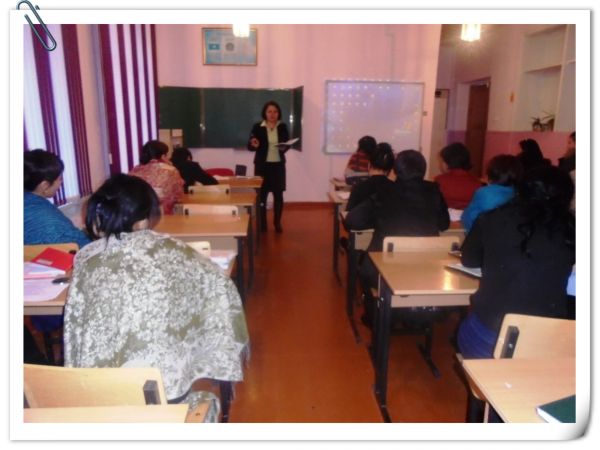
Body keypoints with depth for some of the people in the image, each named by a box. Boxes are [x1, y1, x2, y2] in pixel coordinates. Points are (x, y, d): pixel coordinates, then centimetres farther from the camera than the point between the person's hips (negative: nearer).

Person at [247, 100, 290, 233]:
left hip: (278, 165, 2)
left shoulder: (283, 127, 4)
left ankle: (277, 223, 19)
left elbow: (288, 144, 11)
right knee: (262, 194, 1)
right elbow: (250, 146, -2)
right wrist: (254, 145, -24)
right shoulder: (258, 127, -3)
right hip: (262, 165, -2)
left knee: (278, 194, 5)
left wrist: (284, 147, -12)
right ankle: (262, 223, 14)